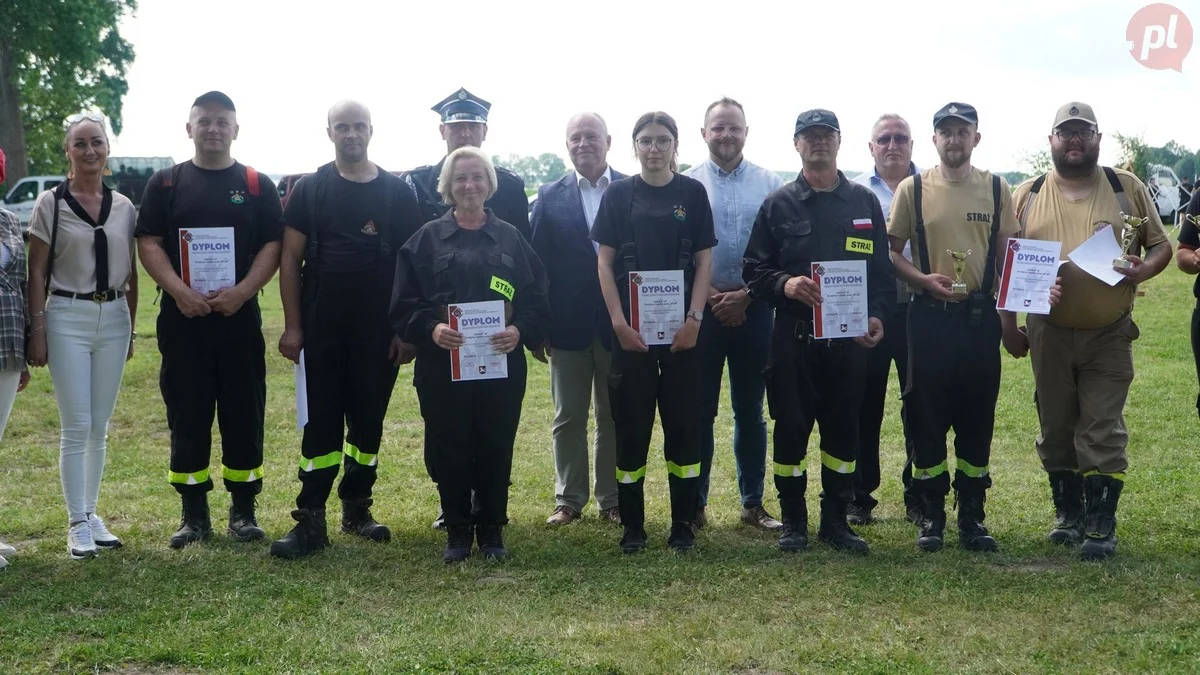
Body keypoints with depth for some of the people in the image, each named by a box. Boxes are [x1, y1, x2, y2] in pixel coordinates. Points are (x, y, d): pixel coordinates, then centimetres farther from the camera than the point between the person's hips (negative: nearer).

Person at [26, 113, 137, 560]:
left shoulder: (124, 207, 8)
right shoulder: (51, 204, -2)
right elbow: (37, 273, -2)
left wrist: (131, 328, 12)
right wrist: (37, 330, -8)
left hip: (113, 319, 3)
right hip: (67, 319, -3)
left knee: (99, 427, 9)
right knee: (76, 426, -4)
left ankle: (92, 513, 19)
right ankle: (77, 524, 3)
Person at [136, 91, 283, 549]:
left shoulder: (257, 185, 7)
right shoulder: (165, 183, 8)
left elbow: (273, 246, 1)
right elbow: (149, 244, 1)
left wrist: (242, 291, -14)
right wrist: (180, 291, -15)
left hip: (239, 317, 0)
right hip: (182, 320, 0)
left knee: (244, 415, 3)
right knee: (187, 417, 4)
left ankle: (243, 510, 14)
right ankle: (194, 514, 13)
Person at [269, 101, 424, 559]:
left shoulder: (397, 193, 4)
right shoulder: (310, 190, 3)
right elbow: (290, 259, 2)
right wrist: (292, 326, -4)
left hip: (378, 331, 1)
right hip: (322, 330, -1)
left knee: (368, 421, 9)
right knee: (321, 424, -1)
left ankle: (357, 508, 22)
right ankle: (310, 521, 2)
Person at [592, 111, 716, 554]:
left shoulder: (692, 193, 4)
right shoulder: (618, 194, 4)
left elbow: (704, 260, 2)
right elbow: (605, 261, 2)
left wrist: (694, 318, -9)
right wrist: (618, 321, -8)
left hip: (682, 328, 0)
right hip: (631, 327, 0)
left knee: (684, 422, 3)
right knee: (631, 424, 2)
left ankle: (683, 523, 12)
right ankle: (632, 525, 11)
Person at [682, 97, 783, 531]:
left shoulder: (769, 184, 2)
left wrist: (745, 296, -7)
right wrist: (708, 297, -8)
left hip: (753, 309, 1)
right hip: (701, 308, -1)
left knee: (750, 410, 8)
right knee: (699, 410, 3)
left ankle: (752, 503, 17)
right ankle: (695, 503, 12)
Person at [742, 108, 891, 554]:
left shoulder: (865, 203, 10)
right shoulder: (778, 205, 5)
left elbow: (882, 270, 11)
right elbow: (754, 270, 4)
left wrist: (876, 315, -5)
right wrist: (784, 284, -16)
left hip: (850, 335, 2)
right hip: (794, 334, -1)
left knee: (843, 428, 6)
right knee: (791, 427, 1)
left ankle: (836, 520, 17)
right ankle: (793, 521, 14)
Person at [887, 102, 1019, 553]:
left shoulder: (997, 190, 6)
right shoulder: (912, 189, 1)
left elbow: (1008, 256, 9)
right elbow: (891, 250, 3)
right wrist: (923, 280, -13)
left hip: (981, 316, 1)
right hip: (930, 316, -1)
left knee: (978, 415, 6)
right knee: (926, 416, 3)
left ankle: (972, 516, 16)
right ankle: (931, 514, 14)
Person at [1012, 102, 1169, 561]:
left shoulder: (1127, 188, 2)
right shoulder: (1028, 195, 4)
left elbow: (1161, 245, 5)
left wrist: (1144, 268, -16)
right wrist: (1008, 324, -2)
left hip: (1109, 334, -1)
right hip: (1049, 333, 2)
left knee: (1103, 432, -2)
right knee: (1057, 429, 10)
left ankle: (1101, 525, 6)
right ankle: (1068, 514, 25)